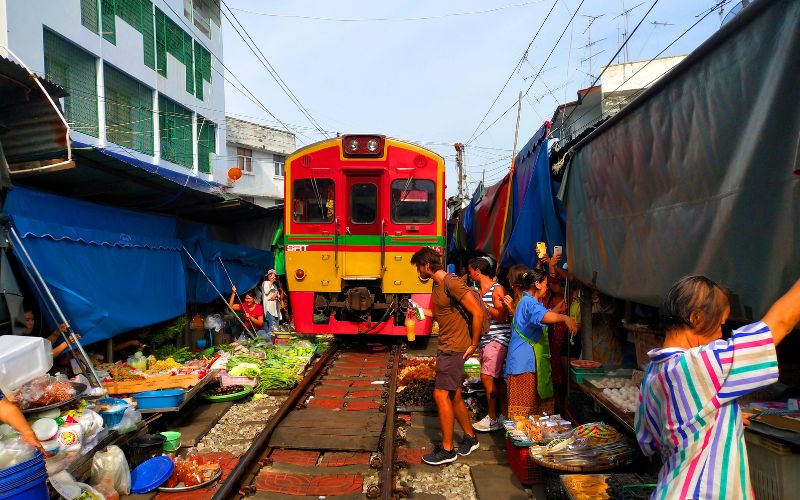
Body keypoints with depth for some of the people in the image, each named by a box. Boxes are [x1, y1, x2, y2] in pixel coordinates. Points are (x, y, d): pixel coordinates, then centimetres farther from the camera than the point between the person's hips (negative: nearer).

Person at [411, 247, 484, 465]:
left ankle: (447, 450, 4)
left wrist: (473, 344, -15)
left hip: (455, 347, -9)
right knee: (453, 396, 15)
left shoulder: (452, 283, -19)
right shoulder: (436, 285, 11)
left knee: (441, 394, -7)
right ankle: (470, 437, 31)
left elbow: (477, 312, -20)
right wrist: (422, 311, 11)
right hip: (446, 347, 9)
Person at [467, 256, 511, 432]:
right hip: (484, 339, 8)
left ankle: (492, 418, 0)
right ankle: (504, 415, 19)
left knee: (487, 377, -11)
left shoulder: (497, 289, -10)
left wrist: (483, 304, -16)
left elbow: (502, 316, -17)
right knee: (496, 378, 11)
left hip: (498, 338, -8)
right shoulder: (477, 290, 14)